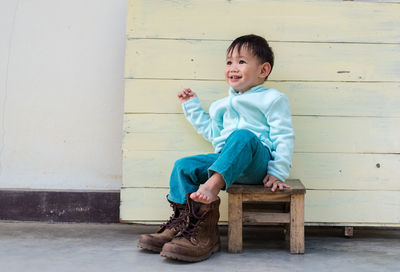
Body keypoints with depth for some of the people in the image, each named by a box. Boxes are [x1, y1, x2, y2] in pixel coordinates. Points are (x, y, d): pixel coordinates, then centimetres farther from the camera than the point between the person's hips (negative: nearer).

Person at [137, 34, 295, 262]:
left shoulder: (273, 99, 8)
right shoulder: (225, 104, 30)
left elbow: (283, 137, -1)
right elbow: (212, 132, 39)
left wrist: (278, 173, -11)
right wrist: (192, 107, 37)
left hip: (257, 161, -6)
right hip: (225, 161, 6)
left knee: (243, 135, -37)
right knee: (183, 166, -13)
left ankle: (212, 186, -53)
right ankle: (183, 222, -21)